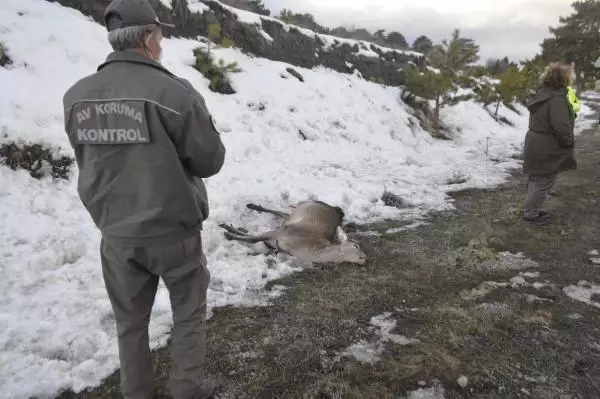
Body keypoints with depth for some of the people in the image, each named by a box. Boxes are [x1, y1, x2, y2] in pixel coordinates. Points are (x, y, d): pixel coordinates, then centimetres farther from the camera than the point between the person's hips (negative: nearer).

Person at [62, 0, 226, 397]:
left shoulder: (76, 96, -1)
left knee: (130, 320, 21)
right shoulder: (174, 92, -19)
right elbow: (210, 160, -12)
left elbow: (90, 161, 9)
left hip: (115, 233, 5)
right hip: (173, 230, -4)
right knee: (188, 312, 17)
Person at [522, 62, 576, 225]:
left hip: (537, 145, 10)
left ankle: (531, 209, 32)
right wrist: (570, 143, -9)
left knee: (537, 180, 20)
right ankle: (530, 214, 12)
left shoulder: (543, 94, 9)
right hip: (546, 150, -10)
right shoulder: (557, 98, -22)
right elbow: (562, 127, -25)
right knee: (544, 182, 2)